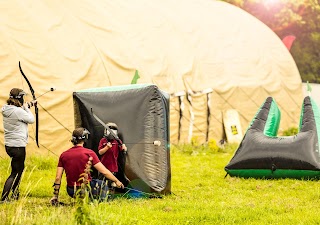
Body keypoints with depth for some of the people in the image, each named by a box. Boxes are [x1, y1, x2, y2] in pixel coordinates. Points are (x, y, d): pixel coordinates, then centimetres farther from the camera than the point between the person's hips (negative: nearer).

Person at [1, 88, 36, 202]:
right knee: (15, 173, -3)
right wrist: (26, 107, 5)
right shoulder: (18, 111, -21)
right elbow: (31, 119, -7)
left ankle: (15, 194, 33)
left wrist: (29, 104, 34)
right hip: (18, 146, -9)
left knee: (19, 168, 24)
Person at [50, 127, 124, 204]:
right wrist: (116, 181, 8)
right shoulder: (89, 153, -11)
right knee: (103, 186, 24)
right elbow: (104, 171, -7)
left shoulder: (63, 155, 0)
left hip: (71, 192, 4)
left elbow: (58, 178, 1)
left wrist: (55, 196, 10)